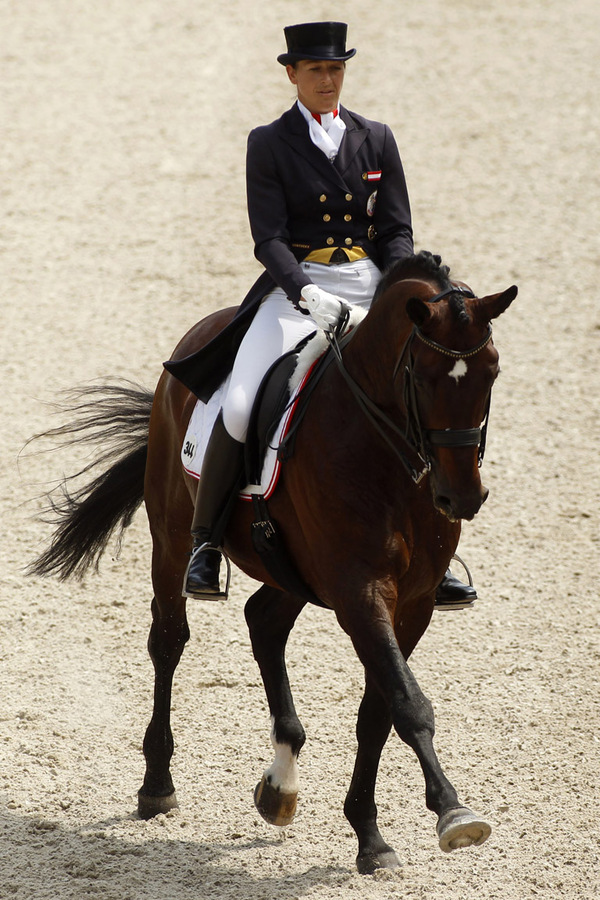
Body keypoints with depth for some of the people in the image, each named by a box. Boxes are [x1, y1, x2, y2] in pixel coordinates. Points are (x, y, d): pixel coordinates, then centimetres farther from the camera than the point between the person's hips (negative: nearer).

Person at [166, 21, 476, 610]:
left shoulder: (375, 140, 10)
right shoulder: (269, 145, 2)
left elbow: (396, 231, 7)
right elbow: (269, 237, -7)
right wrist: (307, 293, -24)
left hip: (368, 289, 3)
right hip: (294, 289, -3)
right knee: (240, 408, -24)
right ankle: (206, 543, -8)